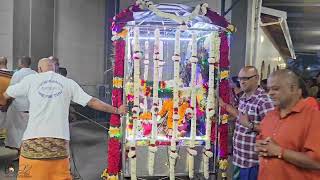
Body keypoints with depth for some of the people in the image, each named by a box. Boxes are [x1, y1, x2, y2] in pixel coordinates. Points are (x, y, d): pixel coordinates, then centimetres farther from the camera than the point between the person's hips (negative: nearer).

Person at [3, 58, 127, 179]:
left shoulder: (30, 79, 6)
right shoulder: (68, 83, 8)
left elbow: (6, 95, 20)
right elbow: (92, 102, 7)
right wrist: (117, 110, 16)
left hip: (34, 139, -1)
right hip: (59, 140, 1)